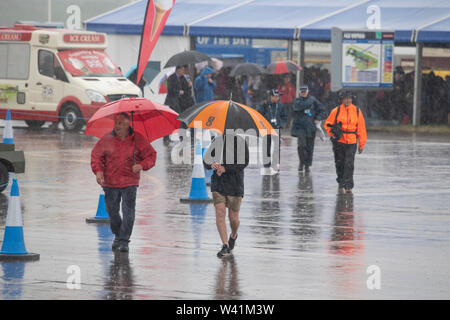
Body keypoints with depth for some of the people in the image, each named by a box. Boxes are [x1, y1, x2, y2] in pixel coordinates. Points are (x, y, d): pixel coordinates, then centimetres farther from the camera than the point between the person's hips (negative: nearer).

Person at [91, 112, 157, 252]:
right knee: (112, 211, 9)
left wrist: (142, 165, -15)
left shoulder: (138, 140, -2)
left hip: (129, 182, -2)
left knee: (128, 212, -9)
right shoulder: (107, 140, -1)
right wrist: (98, 171, -11)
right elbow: (96, 155, 6)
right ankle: (118, 235, 33)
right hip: (110, 183, 2)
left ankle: (124, 241, -2)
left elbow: (151, 155, 4)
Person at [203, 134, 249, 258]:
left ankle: (233, 236, 39)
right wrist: (212, 165, -18)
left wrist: (225, 168, -24)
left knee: (233, 217, 6)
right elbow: (206, 161, 6)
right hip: (218, 184, 2)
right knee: (220, 213, -13)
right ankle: (225, 246, -10)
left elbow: (244, 163, -14)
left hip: (235, 185, -2)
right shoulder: (217, 141, 5)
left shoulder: (241, 142, -5)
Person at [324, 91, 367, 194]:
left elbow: (361, 128, 6)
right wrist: (333, 134, -7)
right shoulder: (336, 111, 1)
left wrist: (361, 144, 4)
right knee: (340, 164, 7)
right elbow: (327, 124, 9)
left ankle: (348, 186, -12)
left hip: (351, 143, -1)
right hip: (339, 141, 1)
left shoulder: (357, 111, 3)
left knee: (349, 165, -11)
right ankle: (341, 184, 22)